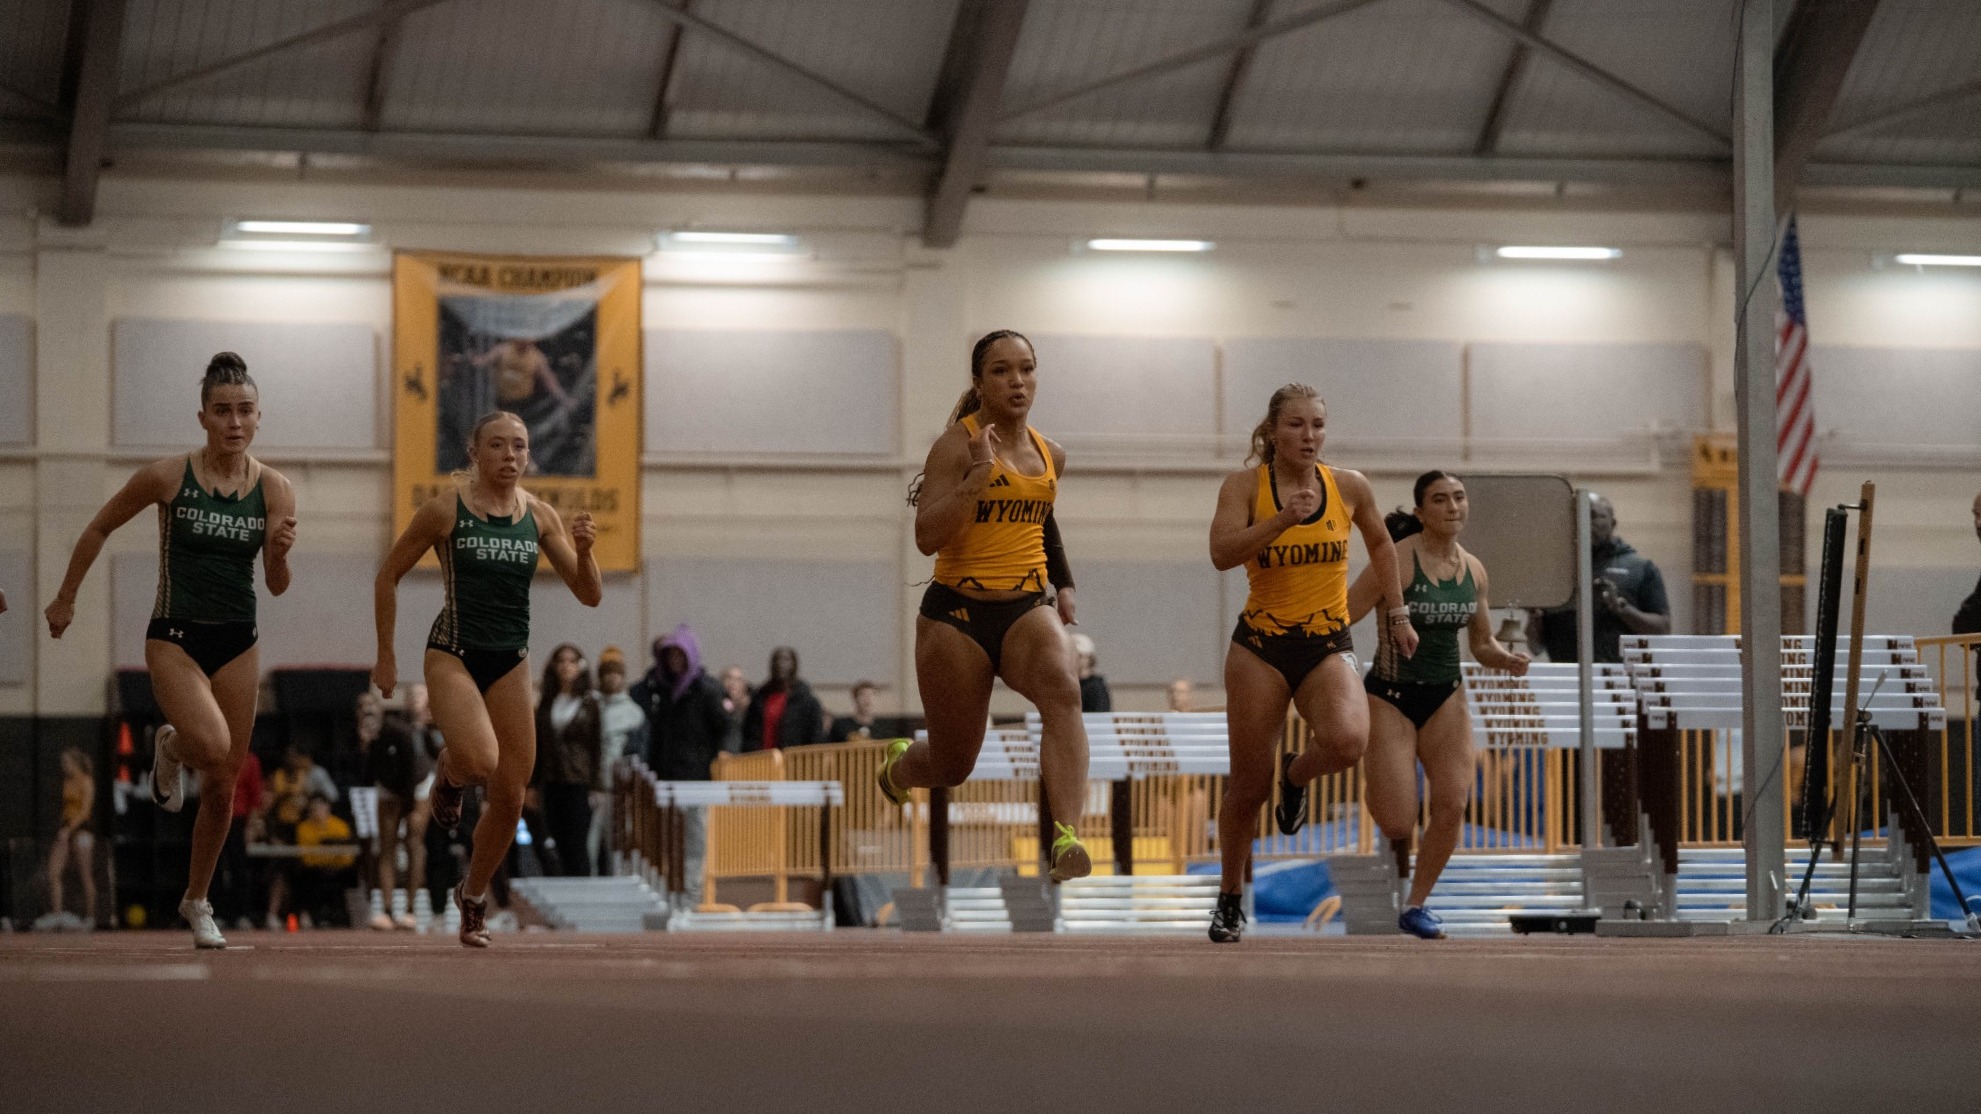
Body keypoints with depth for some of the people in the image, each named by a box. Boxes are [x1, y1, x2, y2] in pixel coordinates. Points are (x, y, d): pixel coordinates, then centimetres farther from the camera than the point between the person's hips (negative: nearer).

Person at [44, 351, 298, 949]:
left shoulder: (274, 489, -4)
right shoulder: (167, 477, -10)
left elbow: (276, 586, -2)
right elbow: (100, 527, 4)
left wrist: (281, 554, -24)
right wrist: (66, 599, 10)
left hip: (238, 642, 3)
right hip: (175, 636, -3)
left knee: (223, 785, 7)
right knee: (212, 746, -28)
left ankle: (197, 900, 27)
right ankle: (171, 749, 10)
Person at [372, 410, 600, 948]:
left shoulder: (539, 516, 5)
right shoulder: (445, 509, -5)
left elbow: (590, 596, 5)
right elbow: (389, 575, 4)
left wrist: (583, 552, -15)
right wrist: (386, 655, 3)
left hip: (510, 662, 4)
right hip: (454, 654, -4)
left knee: (510, 797, 3)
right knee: (480, 760, -30)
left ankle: (474, 895, 27)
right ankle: (449, 773, 8)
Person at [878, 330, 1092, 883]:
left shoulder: (1050, 455, 9)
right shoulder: (957, 444, -9)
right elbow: (927, 537, -20)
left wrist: (1063, 586, 22)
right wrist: (979, 473, -27)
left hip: (1028, 607, 3)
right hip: (957, 613, -3)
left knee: (1062, 690, -32)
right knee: (952, 767, 7)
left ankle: (1067, 840, -46)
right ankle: (897, 765, 47)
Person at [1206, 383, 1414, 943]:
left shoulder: (1349, 487, 2)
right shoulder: (1245, 484, -4)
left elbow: (1380, 544, 21)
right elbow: (1222, 553, -19)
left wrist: (1396, 613, 22)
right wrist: (1282, 519, -29)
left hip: (1328, 645, 1)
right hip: (1260, 645, -1)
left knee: (1346, 741, -29)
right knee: (1248, 783, 1)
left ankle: (1296, 776, 7)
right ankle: (1230, 900, 22)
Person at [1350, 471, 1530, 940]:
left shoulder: (1473, 570, 4)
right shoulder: (1397, 561, -13)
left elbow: (1482, 644, 15)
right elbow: (1338, 620, -11)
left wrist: (1506, 658, -6)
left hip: (1444, 696, 4)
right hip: (1390, 696, -4)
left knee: (1452, 803, -13)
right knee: (1398, 823, -12)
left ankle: (1416, 906, 3)